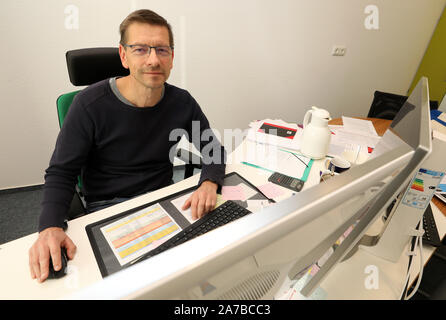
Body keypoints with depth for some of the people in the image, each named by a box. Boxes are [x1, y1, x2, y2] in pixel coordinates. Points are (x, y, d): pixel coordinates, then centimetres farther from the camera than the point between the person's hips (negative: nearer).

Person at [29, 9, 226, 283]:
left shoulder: (182, 102, -4)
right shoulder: (91, 104, -12)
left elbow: (214, 150, 2)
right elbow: (61, 173, -5)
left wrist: (209, 184, -20)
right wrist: (50, 227, -23)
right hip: (107, 208, -2)